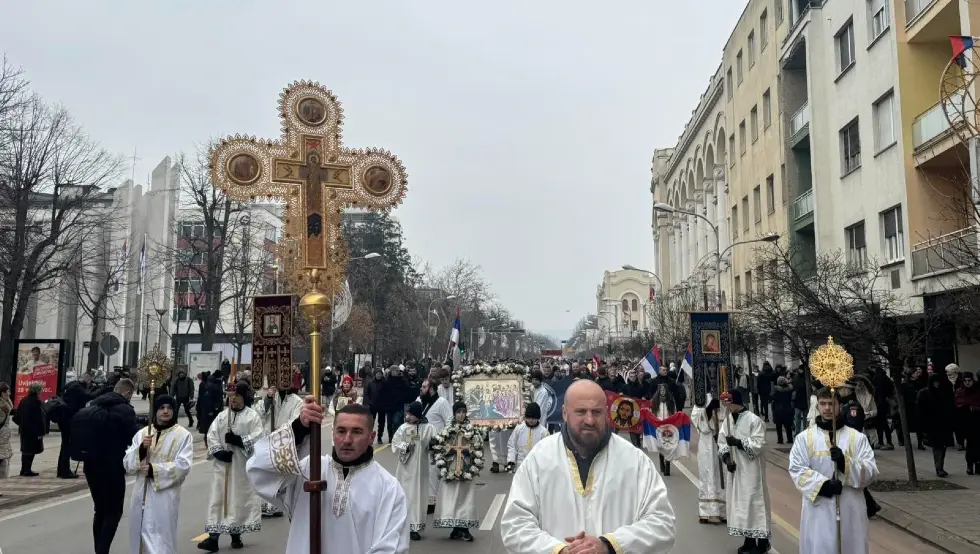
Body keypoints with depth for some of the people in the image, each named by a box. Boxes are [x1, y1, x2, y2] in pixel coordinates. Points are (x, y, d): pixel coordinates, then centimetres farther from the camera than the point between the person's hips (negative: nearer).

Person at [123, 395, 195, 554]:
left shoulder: (183, 435, -2)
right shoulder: (142, 433, 10)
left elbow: (183, 466, -11)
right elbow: (127, 464, 7)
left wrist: (155, 470, -19)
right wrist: (141, 449, -11)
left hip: (165, 495, -4)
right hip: (141, 493, 4)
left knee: (160, 539, -7)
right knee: (141, 537, 11)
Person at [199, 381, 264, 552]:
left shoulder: (252, 416, -2)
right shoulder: (221, 415, 8)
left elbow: (258, 438, -12)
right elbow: (211, 435, 2)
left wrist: (239, 440, -21)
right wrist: (218, 451, -13)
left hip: (243, 465, -3)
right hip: (222, 463, 3)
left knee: (240, 498, 3)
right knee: (218, 498, 0)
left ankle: (236, 534, 16)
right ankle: (213, 537, -1)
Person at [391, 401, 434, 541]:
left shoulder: (428, 428, -4)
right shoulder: (403, 428, -2)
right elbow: (395, 445, 0)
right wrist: (405, 446, -15)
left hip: (421, 467, 0)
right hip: (406, 467, 0)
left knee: (418, 495, 5)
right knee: (405, 495, 2)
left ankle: (415, 527, 14)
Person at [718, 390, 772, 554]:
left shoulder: (754, 420, -14)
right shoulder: (728, 420, 6)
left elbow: (758, 445, -18)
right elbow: (722, 442, 8)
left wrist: (738, 442, -22)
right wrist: (726, 457, -7)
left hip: (751, 469, -7)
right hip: (735, 469, 7)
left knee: (755, 501, -1)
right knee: (739, 502, 11)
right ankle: (749, 541, 24)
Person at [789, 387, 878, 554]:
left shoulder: (857, 437, 4)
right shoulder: (804, 438, 3)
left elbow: (871, 472, -3)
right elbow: (797, 470, -5)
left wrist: (845, 462, -19)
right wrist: (822, 484, -18)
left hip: (850, 509, 1)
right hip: (818, 509, 0)